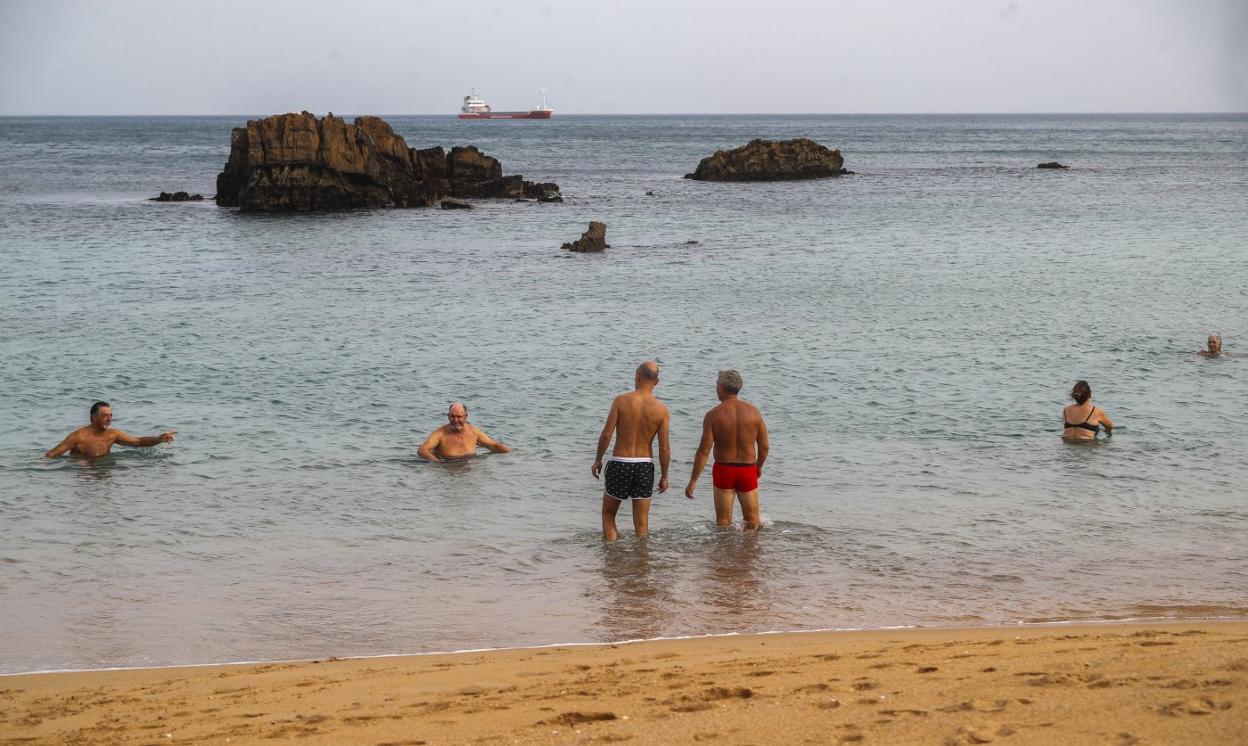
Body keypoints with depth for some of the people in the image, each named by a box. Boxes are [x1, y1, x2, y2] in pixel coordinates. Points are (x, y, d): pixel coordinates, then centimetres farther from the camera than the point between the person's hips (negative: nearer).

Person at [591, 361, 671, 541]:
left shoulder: (621, 401, -9)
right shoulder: (661, 409, -5)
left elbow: (607, 434, -9)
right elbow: (664, 447, -5)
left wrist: (598, 460, 5)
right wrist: (664, 476, 7)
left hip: (619, 464, -1)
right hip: (645, 465, 1)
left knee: (608, 514, 16)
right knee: (642, 524, 10)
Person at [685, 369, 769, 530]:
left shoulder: (713, 415, -11)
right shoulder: (753, 411, -3)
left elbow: (704, 450, -12)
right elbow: (764, 446, 3)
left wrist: (693, 481, -7)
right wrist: (759, 466, 22)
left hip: (723, 470, -1)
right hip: (748, 469, 1)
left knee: (723, 522, 9)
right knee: (753, 521, 12)